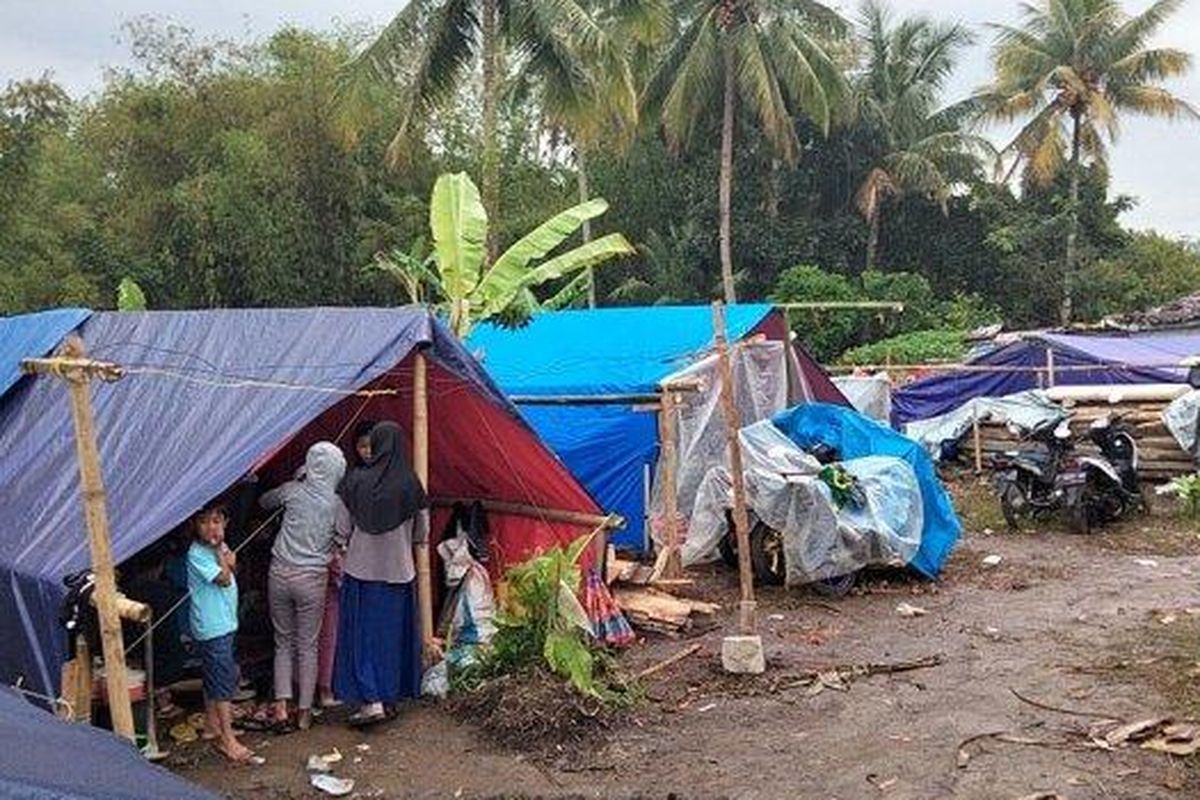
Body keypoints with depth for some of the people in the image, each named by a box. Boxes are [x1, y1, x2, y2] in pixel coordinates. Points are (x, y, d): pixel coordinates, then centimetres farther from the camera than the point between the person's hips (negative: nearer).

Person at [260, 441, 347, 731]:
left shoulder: (293, 490, -3)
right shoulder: (337, 503, -7)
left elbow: (264, 502, 17)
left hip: (280, 573, 2)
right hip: (312, 578, -1)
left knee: (283, 642, 14)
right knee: (308, 645, 10)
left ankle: (281, 706, 5)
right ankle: (304, 712, 14)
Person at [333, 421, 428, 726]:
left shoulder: (356, 481, -9)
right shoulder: (411, 485, -9)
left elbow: (342, 529, -3)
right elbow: (422, 534, 1)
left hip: (361, 570, -1)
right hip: (398, 572, 1)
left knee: (363, 634, 5)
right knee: (394, 633, 13)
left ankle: (371, 700, -3)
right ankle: (391, 694, 22)